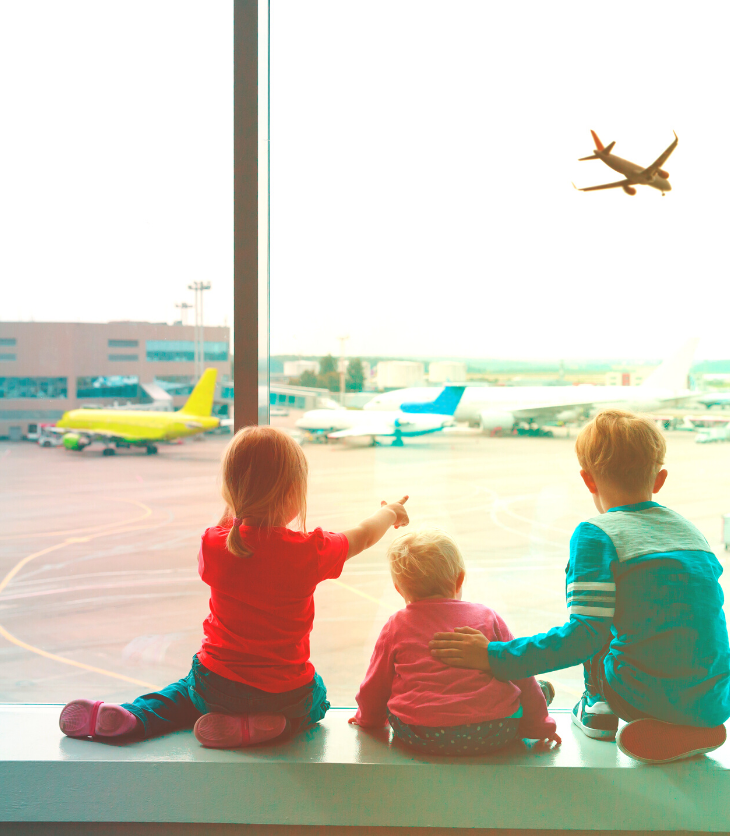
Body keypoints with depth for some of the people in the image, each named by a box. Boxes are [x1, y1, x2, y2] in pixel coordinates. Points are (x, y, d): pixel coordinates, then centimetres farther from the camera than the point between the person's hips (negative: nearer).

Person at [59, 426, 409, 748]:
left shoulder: (214, 544, -12)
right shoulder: (308, 552, -17)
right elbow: (363, 536, 3)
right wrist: (389, 512, 24)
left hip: (217, 684, 2)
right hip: (285, 691, -2)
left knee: (188, 691, 34)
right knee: (316, 698, 31)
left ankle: (135, 716, 8)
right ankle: (263, 725, 3)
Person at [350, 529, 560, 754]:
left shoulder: (396, 627, 4)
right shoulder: (486, 618, 5)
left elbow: (374, 687, 12)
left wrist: (367, 718, 35)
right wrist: (539, 725, 24)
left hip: (421, 738, 0)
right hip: (493, 735, 0)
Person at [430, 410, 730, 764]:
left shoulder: (596, 534, -9)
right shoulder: (691, 530, 10)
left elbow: (586, 635, -18)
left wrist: (495, 657, -16)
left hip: (647, 699, -4)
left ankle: (599, 708, 19)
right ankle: (689, 730, 18)